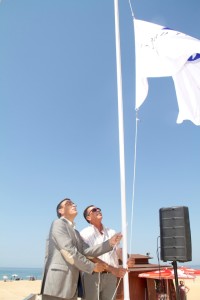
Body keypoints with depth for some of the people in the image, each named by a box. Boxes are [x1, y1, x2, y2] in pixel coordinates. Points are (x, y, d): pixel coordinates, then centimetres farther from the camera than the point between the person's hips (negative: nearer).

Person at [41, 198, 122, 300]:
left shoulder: (75, 232, 23)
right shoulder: (58, 223, -5)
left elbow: (86, 250, 6)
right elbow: (69, 252, -14)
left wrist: (110, 243, -3)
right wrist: (92, 266, -6)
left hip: (71, 285, 9)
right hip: (57, 283, -8)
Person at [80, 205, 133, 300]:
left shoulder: (112, 232, 13)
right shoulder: (85, 233, -4)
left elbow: (119, 251, 8)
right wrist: (112, 269, -21)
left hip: (111, 276, 4)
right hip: (93, 275, -4)